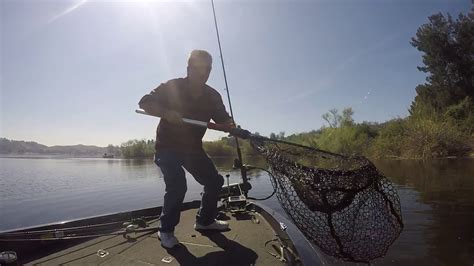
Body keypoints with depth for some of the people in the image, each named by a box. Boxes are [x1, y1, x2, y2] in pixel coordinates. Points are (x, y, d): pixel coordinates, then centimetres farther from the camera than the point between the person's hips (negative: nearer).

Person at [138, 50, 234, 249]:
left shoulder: (213, 96, -4)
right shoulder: (172, 87, -15)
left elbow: (224, 120, -4)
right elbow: (144, 103, -15)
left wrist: (232, 127, -28)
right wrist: (166, 112, -34)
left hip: (193, 148, 6)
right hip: (167, 147, -5)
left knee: (215, 181, 4)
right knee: (177, 186, -23)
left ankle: (204, 220, 25)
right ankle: (166, 230, -1)